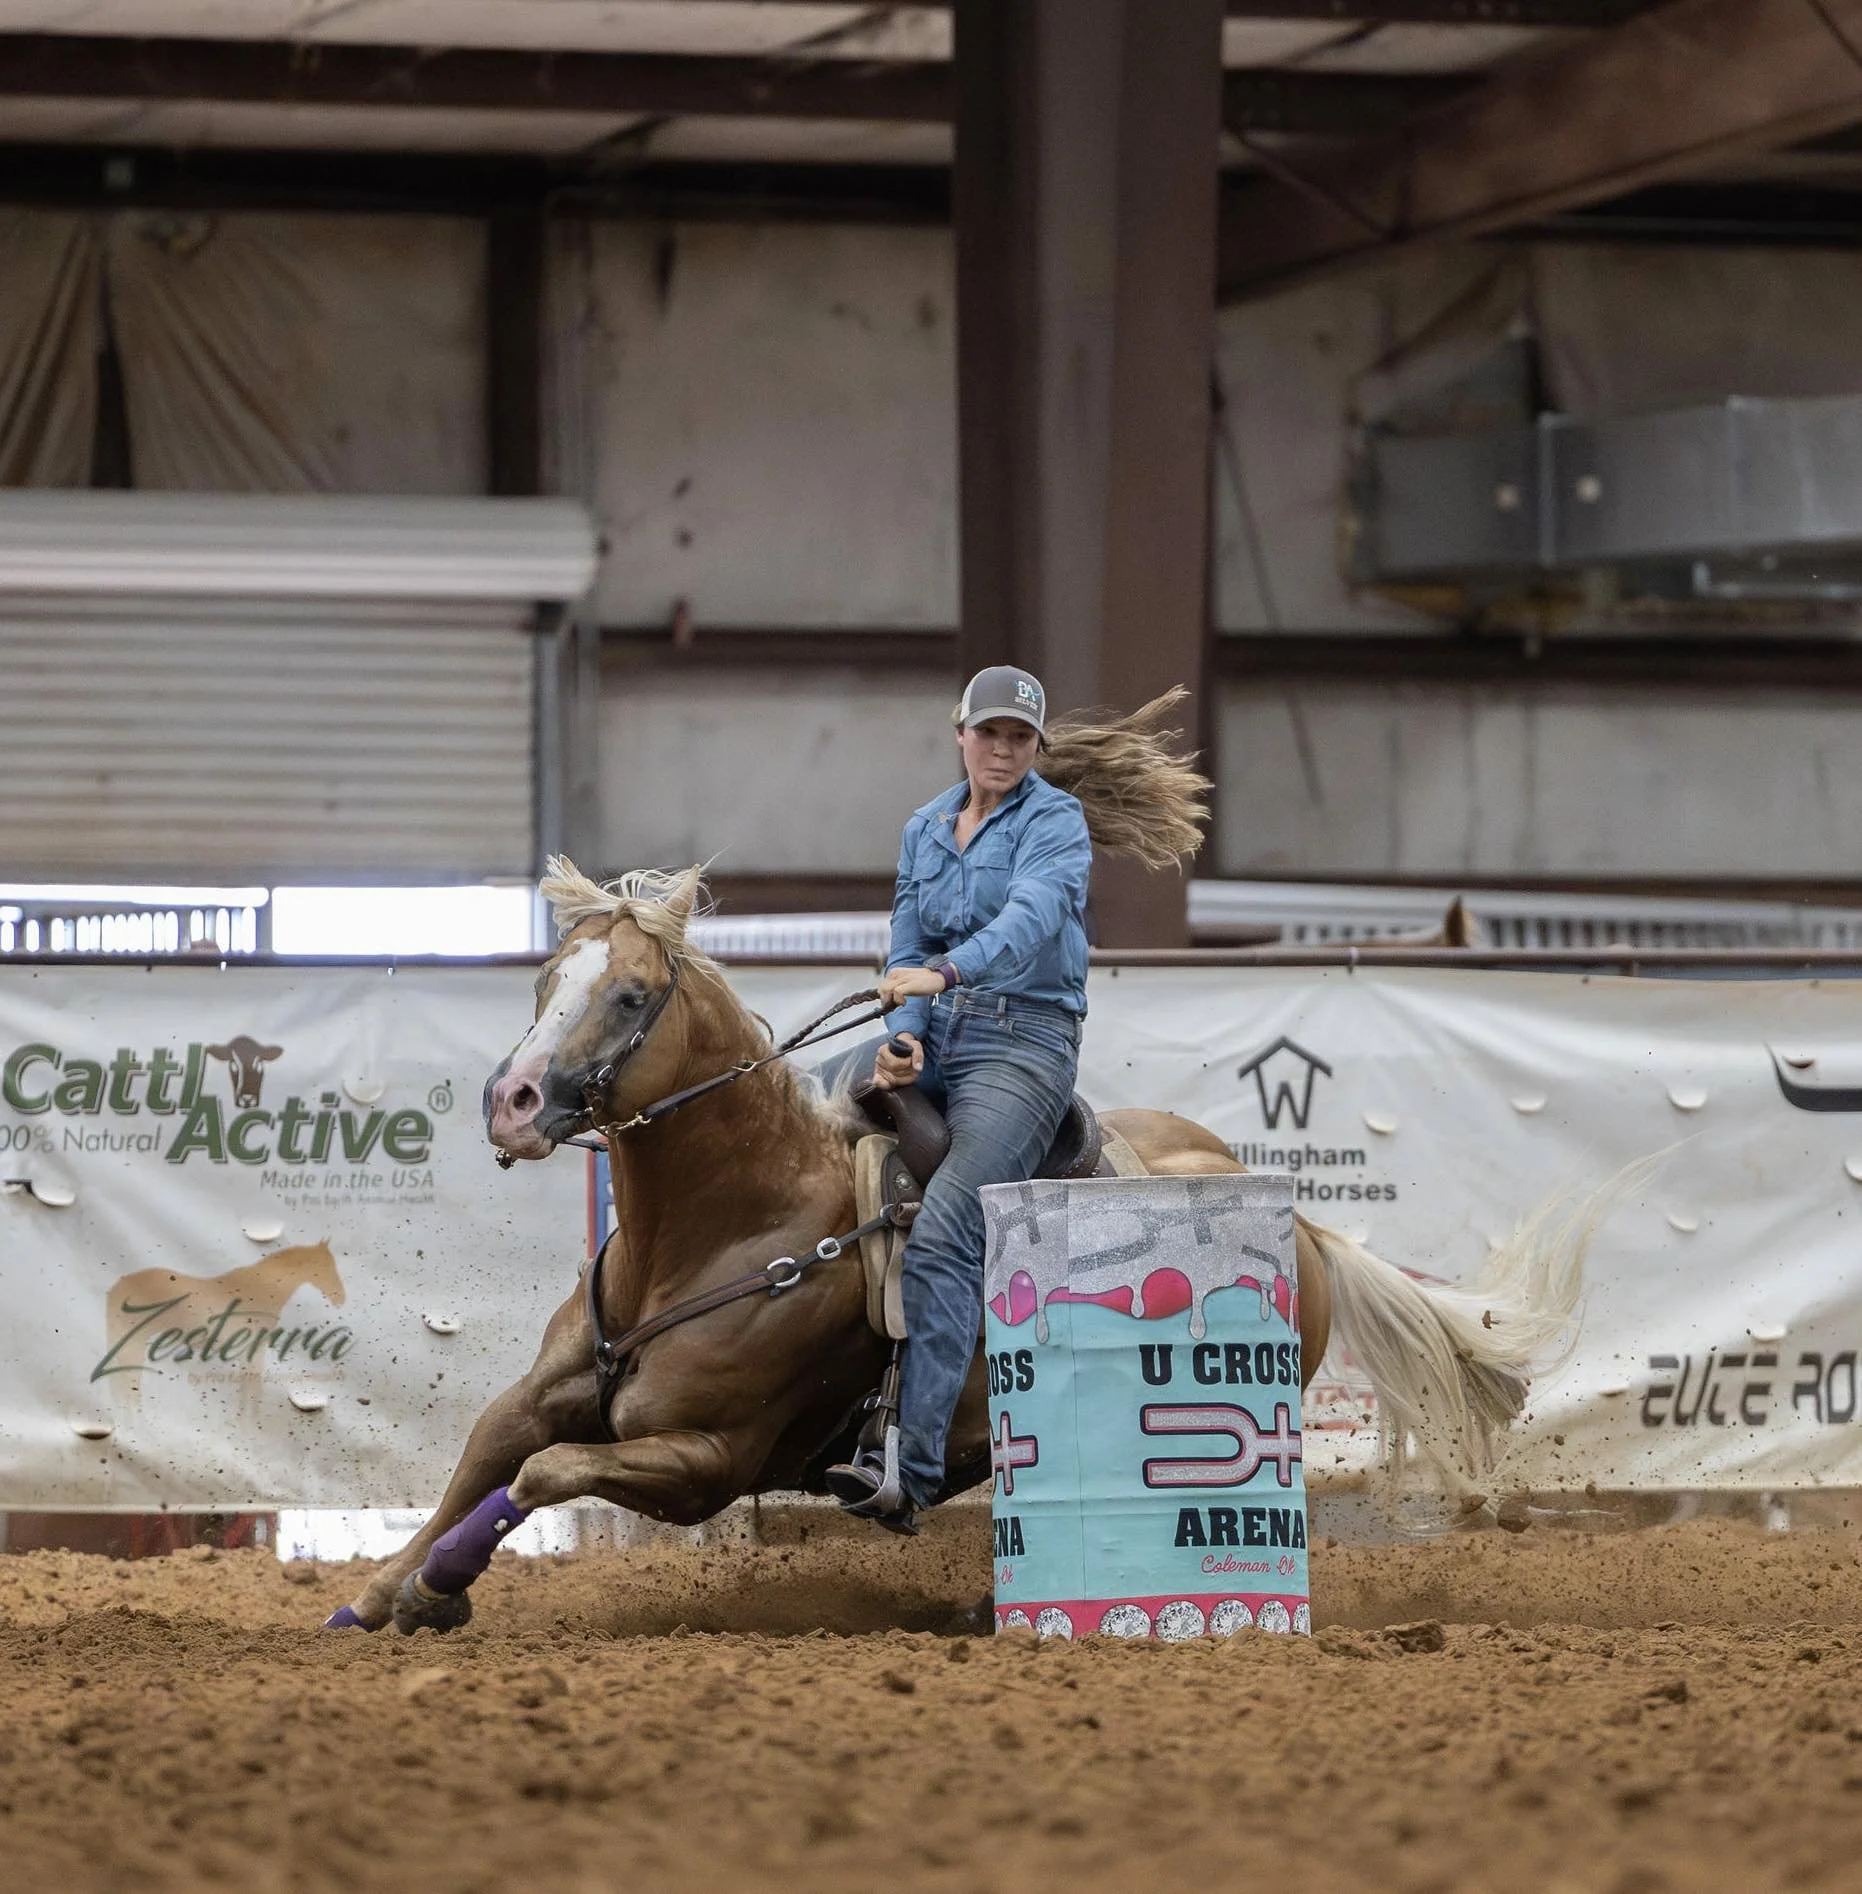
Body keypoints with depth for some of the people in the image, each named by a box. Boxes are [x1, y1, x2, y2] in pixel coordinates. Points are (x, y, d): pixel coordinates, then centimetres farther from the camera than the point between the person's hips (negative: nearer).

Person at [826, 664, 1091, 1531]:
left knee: (942, 1236, -23)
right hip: (935, 1035, 8)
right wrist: (903, 1038, -8)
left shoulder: (1054, 823, -5)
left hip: (1023, 1040, -8)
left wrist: (947, 971, -40)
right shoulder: (925, 827, 15)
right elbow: (907, 947, 12)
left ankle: (911, 1468, -32)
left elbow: (1029, 917, -23)